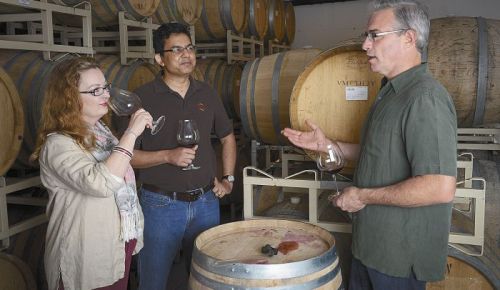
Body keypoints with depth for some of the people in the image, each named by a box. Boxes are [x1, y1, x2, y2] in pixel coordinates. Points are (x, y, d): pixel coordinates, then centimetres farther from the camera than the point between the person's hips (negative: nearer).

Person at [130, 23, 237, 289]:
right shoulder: (143, 97, -8)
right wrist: (167, 156, -21)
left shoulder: (206, 93, 6)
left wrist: (228, 179, 9)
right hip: (161, 205, -4)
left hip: (206, 202, 4)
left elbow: (227, 137, 18)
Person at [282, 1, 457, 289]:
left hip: (401, 254, -9)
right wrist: (327, 144, 6)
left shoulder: (425, 98, -23)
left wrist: (363, 196, -21)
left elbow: (441, 188, -31)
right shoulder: (392, 91, 10)